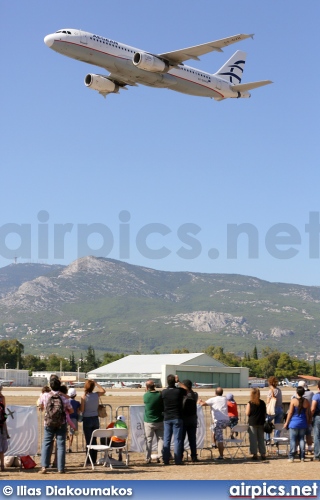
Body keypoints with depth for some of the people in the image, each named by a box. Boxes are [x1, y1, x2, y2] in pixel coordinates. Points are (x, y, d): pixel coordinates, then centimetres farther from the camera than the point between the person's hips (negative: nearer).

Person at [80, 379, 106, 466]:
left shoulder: (84, 397, -13)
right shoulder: (96, 395, -2)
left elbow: (81, 410, -10)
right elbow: (103, 391, 19)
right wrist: (96, 383, 17)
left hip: (87, 420, -4)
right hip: (95, 419, 4)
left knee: (88, 440, 1)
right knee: (94, 440, 12)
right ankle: (94, 459, 14)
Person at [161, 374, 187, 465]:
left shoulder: (163, 392, -4)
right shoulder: (179, 391, -8)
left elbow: (161, 405, 9)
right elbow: (186, 389, 13)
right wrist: (178, 381, 19)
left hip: (167, 418, 2)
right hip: (177, 418, -2)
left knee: (166, 440, 7)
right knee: (177, 439, 0)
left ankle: (166, 460, 7)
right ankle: (177, 460, -1)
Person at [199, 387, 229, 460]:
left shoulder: (213, 399, 1)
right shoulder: (224, 398, 17)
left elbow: (203, 404, -7)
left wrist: (201, 401, 15)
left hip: (218, 421, -6)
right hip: (226, 420, 6)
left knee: (219, 439, -4)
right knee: (214, 427, 33)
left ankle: (221, 455, -6)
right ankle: (214, 443, 30)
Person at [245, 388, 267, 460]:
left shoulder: (250, 403, -10)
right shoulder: (262, 403, 1)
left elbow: (247, 413, -9)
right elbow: (265, 413, 6)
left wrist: (246, 408, 8)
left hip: (252, 423, -3)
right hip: (261, 423, 4)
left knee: (253, 439, 3)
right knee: (261, 439, 11)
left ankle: (255, 454, 2)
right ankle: (263, 454, 12)